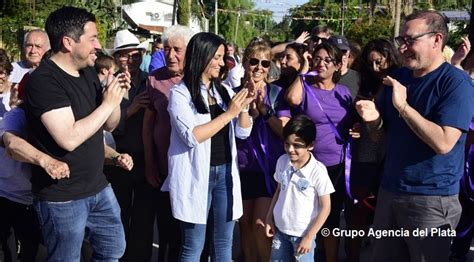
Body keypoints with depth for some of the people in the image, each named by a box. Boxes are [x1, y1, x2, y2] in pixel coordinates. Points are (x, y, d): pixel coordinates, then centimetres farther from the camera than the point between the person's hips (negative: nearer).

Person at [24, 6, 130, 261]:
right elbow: (69, 138, -29)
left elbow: (109, 125, 12)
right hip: (62, 197, -8)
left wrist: (117, 95, -7)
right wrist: (108, 103, -20)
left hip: (99, 187, 8)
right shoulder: (43, 80, -20)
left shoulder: (88, 72, 5)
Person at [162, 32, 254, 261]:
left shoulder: (225, 91, 9)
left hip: (226, 173, 5)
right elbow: (192, 136, -19)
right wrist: (228, 113, -17)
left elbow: (243, 132, 9)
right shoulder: (180, 93, -7)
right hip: (196, 176, -5)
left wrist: (243, 107, -9)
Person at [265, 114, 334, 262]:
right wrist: (269, 218, 9)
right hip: (280, 229, 5)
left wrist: (309, 237, -13)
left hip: (303, 233, -5)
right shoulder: (282, 161, -4)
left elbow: (325, 207, -13)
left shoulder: (317, 171, -19)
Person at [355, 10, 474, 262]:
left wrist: (403, 105, -22)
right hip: (389, 190, 7)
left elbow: (443, 143, -25)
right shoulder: (398, 77, 7)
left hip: (432, 199, -6)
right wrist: (374, 118, -7)